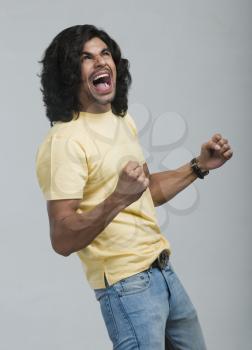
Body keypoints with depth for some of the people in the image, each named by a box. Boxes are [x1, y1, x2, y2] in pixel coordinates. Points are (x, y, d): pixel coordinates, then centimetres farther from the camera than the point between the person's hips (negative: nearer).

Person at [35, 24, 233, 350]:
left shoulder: (123, 121, 10)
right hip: (128, 284, -9)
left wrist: (200, 165, 14)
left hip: (162, 270, 9)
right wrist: (117, 199, -37)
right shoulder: (64, 140, -18)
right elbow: (62, 241, -24)